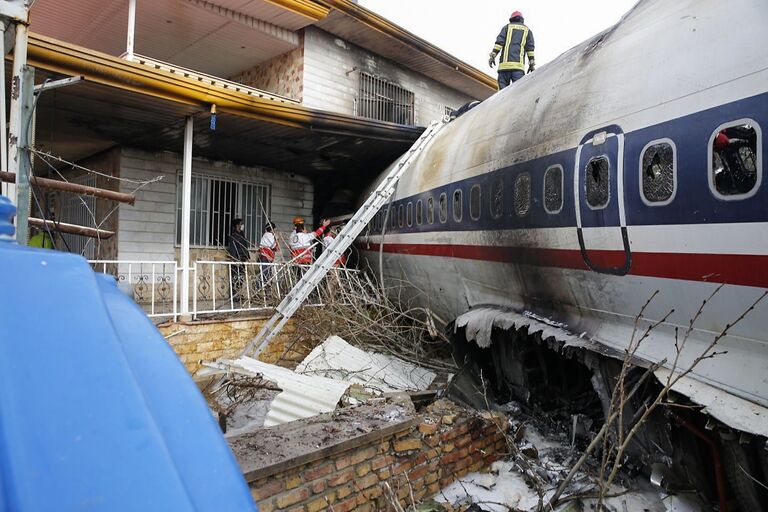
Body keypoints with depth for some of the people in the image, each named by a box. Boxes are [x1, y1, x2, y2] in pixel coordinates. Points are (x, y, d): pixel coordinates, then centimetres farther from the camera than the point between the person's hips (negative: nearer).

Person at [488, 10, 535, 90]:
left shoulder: (507, 27, 21)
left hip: (505, 63, 0)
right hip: (519, 64, 0)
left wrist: (493, 55, 0)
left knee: (503, 89, -2)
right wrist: (531, 63, 5)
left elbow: (499, 41, 4)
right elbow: (530, 47, 10)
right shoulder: (527, 30, 22)